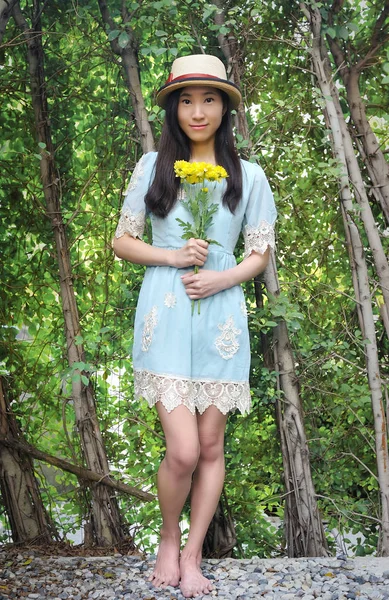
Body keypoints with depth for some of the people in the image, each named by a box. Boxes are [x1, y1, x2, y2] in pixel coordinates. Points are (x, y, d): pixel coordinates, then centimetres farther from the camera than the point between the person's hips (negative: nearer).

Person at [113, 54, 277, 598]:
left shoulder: (248, 175, 7)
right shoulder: (152, 166, 5)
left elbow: (261, 252, 10)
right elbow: (122, 241, 7)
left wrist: (222, 278, -9)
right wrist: (171, 256, -10)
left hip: (221, 316, 2)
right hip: (165, 317, -2)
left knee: (210, 445, 7)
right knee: (183, 450, -10)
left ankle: (193, 555, 23)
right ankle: (169, 539, 19)